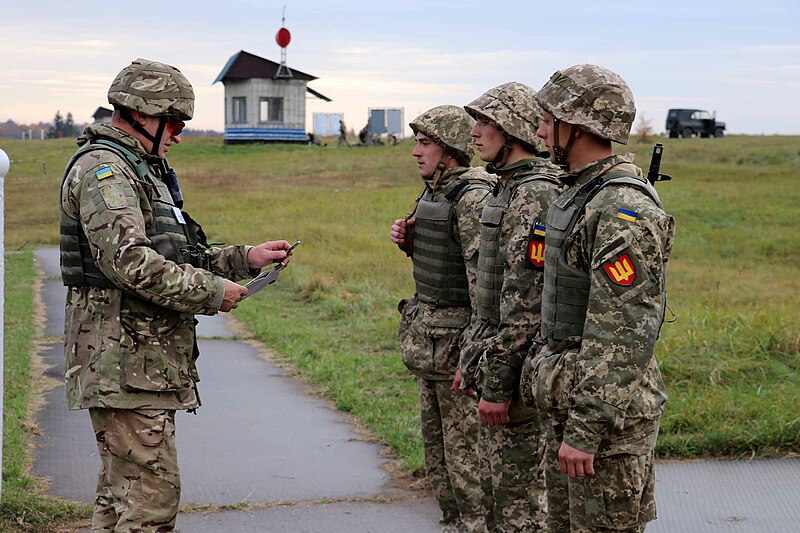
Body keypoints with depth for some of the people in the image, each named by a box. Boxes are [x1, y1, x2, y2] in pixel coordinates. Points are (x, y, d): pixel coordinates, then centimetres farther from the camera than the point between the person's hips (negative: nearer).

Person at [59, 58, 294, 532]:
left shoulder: (144, 170, 21)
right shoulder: (102, 169, -13)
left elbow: (177, 258, 24)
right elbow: (130, 261, -25)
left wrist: (245, 258, 13)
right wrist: (212, 292, -18)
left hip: (148, 357, 11)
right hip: (123, 357, -11)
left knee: (123, 490, 15)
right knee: (152, 491, -12)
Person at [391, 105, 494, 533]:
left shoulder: (474, 197, -18)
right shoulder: (436, 192, 12)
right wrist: (408, 241, 3)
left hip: (459, 336, -10)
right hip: (429, 332, 10)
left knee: (464, 442, -3)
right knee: (435, 437, 17)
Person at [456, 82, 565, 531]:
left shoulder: (535, 195, -18)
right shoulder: (510, 188, 14)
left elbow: (528, 302, -23)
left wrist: (497, 384, -22)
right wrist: (471, 361, 21)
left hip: (518, 363, -10)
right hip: (497, 355, 10)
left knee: (519, 496, -3)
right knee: (501, 486, 17)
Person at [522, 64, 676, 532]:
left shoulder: (625, 211, -20)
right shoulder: (583, 194, 13)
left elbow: (620, 335, -25)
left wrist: (585, 431, -25)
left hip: (608, 406, -10)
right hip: (570, 397, 10)